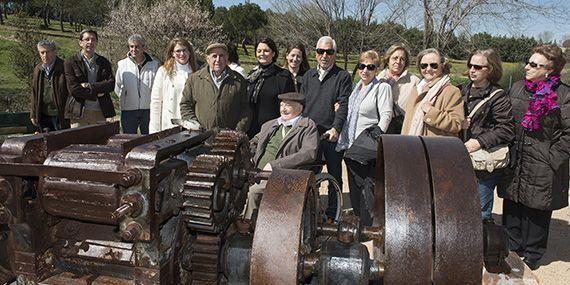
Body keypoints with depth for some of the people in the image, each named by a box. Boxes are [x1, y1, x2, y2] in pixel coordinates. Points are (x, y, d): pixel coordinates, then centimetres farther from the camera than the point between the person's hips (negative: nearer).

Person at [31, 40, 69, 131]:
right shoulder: (37, 70, 11)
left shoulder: (64, 68, -7)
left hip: (60, 116, -5)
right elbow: (34, 94, 15)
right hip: (43, 116, 5)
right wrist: (33, 114, 11)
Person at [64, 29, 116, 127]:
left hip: (100, 112, 3)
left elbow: (111, 84, -1)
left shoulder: (104, 62, 12)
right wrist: (96, 94, -8)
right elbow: (73, 89, -8)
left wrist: (90, 86, -12)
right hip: (79, 113, -3)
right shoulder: (70, 63, 2)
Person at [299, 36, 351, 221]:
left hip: (333, 135, -3)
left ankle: (332, 214, 17)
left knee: (334, 176, 6)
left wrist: (335, 128, -21)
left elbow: (344, 106, -9)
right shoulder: (308, 76, 15)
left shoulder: (343, 76, 2)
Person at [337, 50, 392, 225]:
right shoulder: (355, 87, 17)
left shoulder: (382, 87, -3)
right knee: (354, 186, 14)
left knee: (369, 185, -6)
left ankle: (369, 225, 4)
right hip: (350, 145, 7)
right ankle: (358, 218, 27)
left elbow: (386, 115, -12)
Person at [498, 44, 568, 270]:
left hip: (542, 168, -5)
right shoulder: (517, 88, 7)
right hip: (515, 164, 5)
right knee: (512, 209, 14)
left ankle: (532, 255, 26)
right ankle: (511, 249, 32)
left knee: (537, 211, 8)